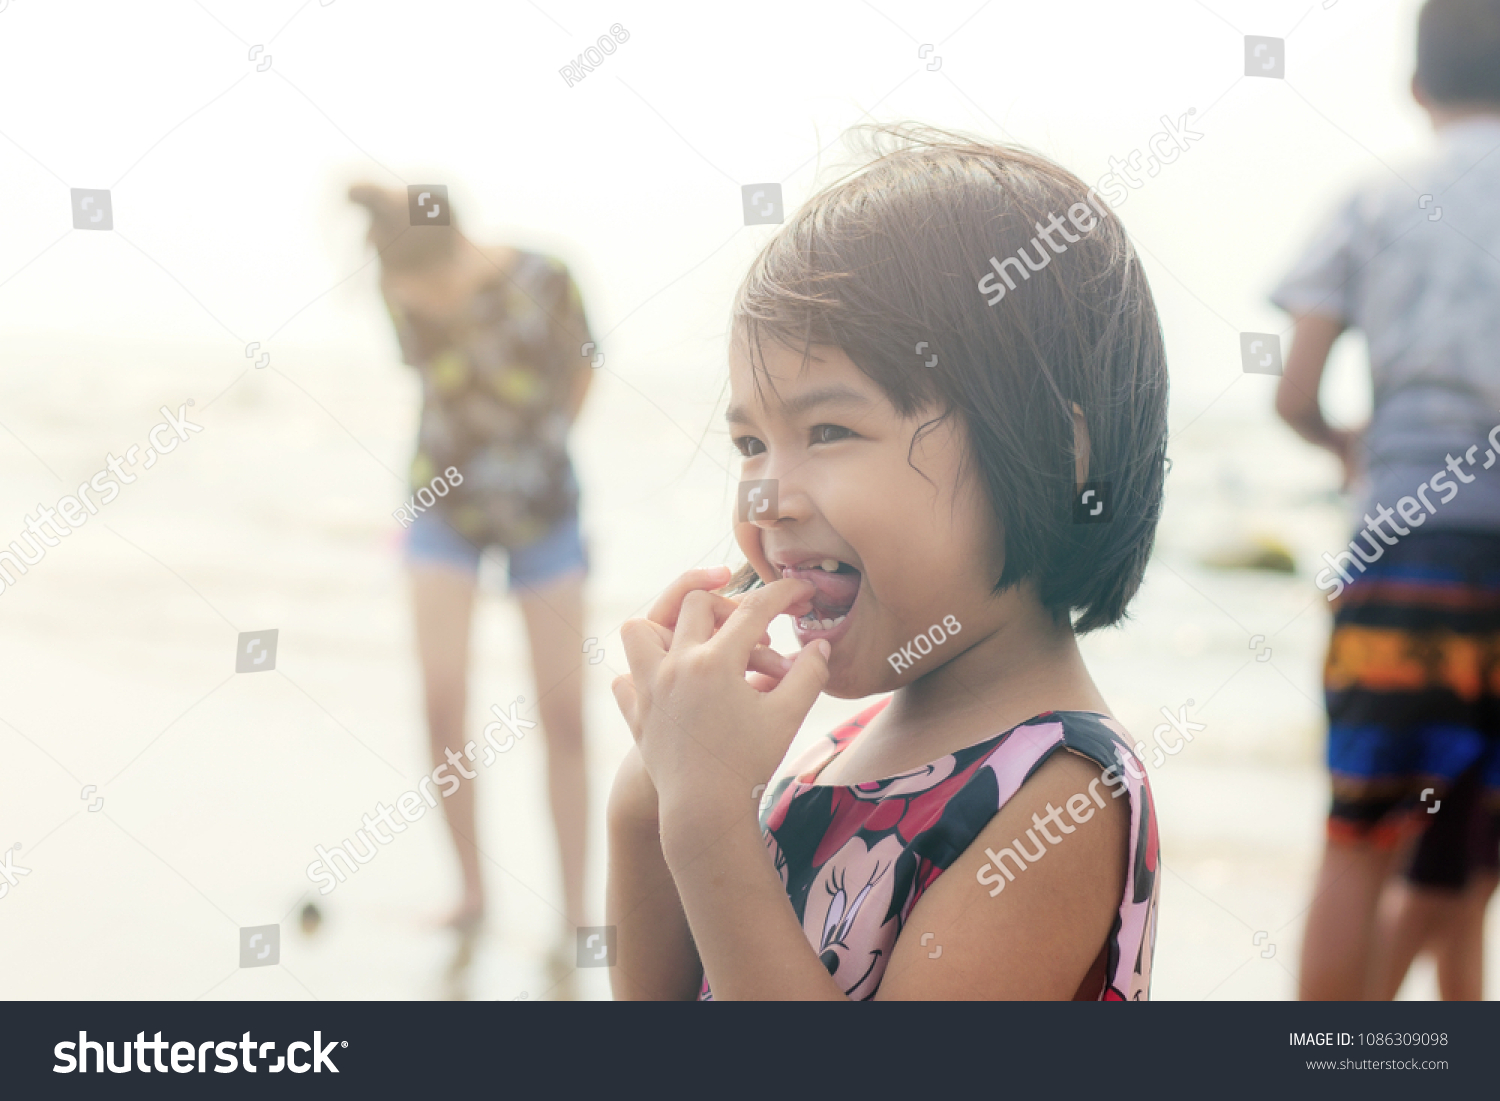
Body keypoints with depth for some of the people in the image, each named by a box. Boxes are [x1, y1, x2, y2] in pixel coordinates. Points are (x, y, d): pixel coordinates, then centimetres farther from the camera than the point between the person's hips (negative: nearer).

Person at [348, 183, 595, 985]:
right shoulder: (402, 295, -12)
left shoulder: (542, 282, -19)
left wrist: (536, 451, 8)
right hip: (447, 508, 2)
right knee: (443, 701, -11)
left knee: (563, 714, -3)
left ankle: (574, 916, 6)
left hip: (540, 507, -1)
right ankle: (472, 894, 6)